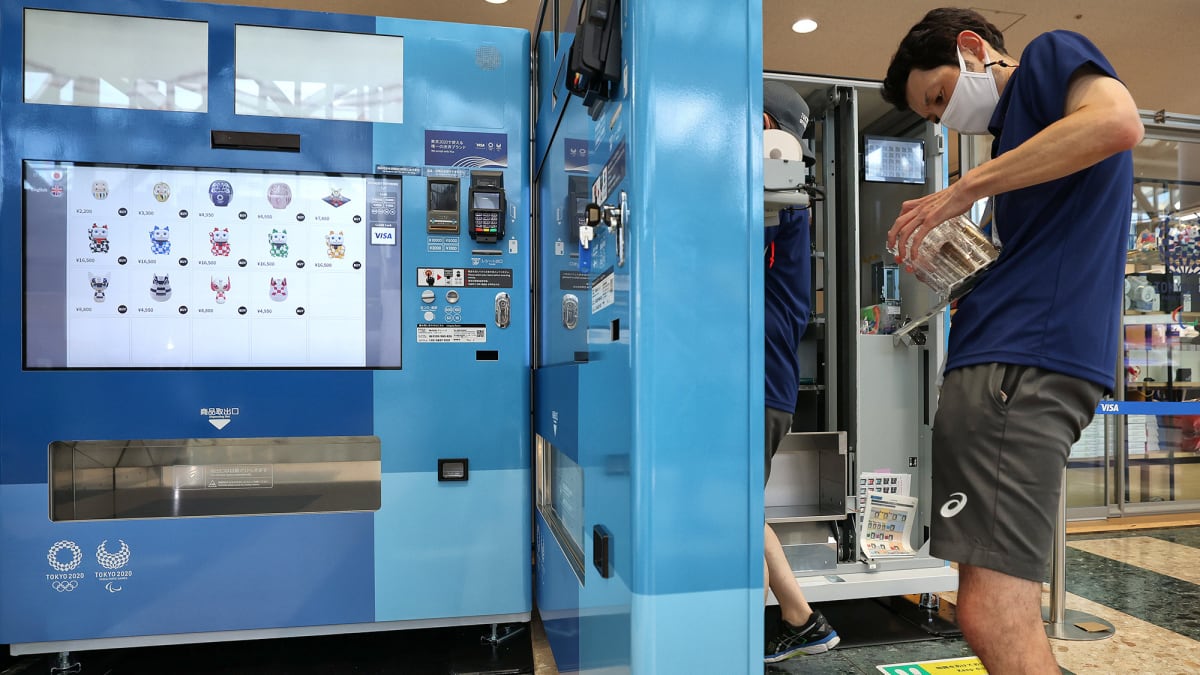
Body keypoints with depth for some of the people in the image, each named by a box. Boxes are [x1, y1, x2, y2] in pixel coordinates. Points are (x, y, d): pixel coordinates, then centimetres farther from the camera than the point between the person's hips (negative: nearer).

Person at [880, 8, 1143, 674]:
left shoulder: (1050, 55, 8)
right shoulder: (1017, 126, 31)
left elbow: (1118, 120, -16)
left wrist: (965, 188, -11)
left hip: (1025, 360, -10)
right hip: (1002, 358, 10)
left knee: (993, 615, -11)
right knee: (995, 610, 12)